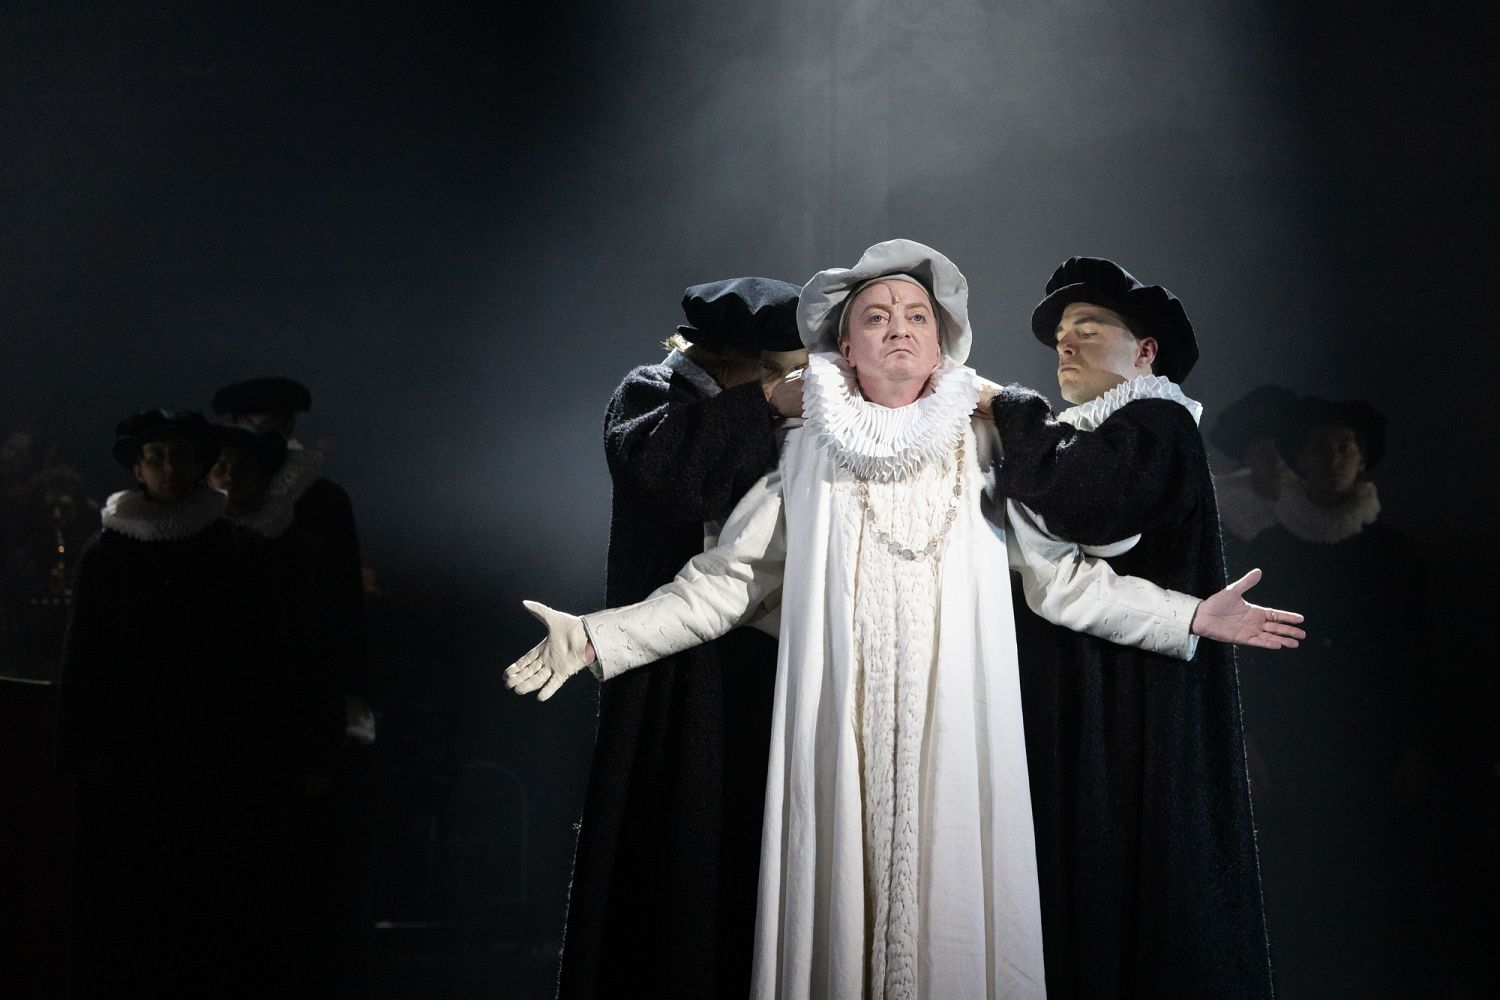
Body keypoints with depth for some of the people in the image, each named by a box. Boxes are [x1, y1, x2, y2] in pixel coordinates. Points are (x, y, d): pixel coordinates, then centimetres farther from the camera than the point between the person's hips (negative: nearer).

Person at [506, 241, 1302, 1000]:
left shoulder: (983, 451, 9)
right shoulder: (808, 457, 7)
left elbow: (1060, 575, 11)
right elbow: (723, 581, 7)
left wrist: (1192, 617, 6)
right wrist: (599, 639, -1)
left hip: (955, 741, 0)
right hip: (842, 739, 0)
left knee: (949, 911, -2)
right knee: (844, 903, -2)